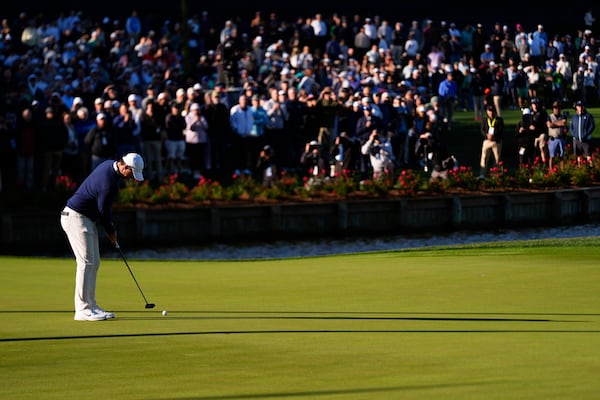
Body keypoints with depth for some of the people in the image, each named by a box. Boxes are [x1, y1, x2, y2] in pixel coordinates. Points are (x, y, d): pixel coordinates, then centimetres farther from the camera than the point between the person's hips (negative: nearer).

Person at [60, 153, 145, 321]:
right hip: (76, 217, -11)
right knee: (86, 262, -12)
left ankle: (91, 306, 12)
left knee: (94, 263, 10)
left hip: (87, 218, 11)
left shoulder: (110, 165, 4)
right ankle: (82, 310, -13)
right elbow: (104, 212, -16)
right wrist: (111, 232, 1)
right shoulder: (109, 183, -27)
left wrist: (110, 225, 13)